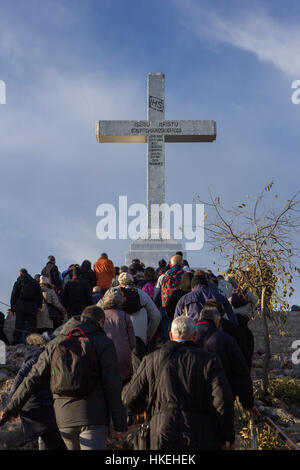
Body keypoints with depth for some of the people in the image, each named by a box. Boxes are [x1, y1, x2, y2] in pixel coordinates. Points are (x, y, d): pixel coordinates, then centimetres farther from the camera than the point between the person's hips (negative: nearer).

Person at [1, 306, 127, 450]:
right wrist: (120, 424, -3)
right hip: (94, 416, -4)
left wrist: (12, 408, 18)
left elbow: (33, 378, 10)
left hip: (65, 417, 4)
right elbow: (113, 385, -7)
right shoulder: (104, 343, -1)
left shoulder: (55, 343, 11)